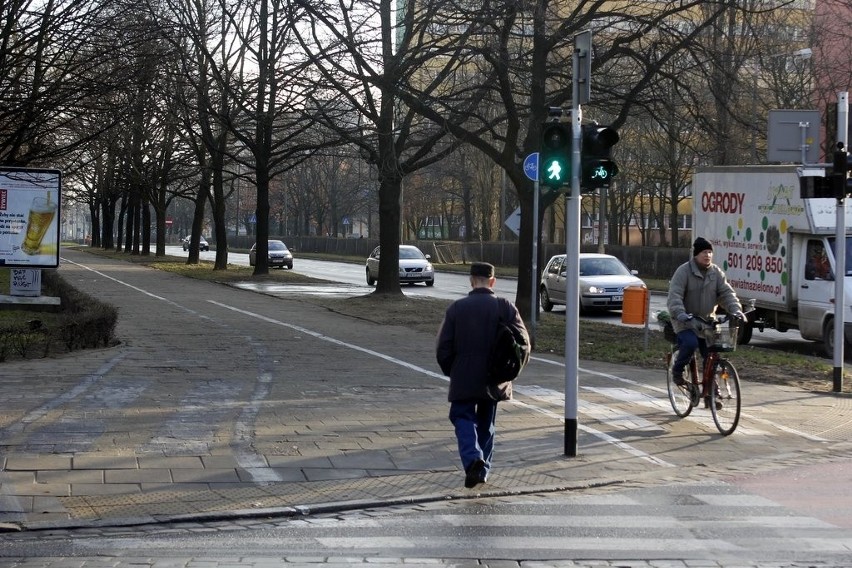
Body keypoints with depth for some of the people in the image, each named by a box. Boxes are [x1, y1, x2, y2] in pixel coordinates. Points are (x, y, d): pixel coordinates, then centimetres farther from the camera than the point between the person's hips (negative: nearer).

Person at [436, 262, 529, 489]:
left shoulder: (456, 308, -5)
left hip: (464, 379, -2)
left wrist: (451, 372, 11)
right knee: (486, 423, 17)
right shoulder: (506, 307, -3)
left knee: (463, 417, 5)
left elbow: (443, 347, -5)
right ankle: (482, 470, 22)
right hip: (495, 380, 2)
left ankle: (473, 459, -21)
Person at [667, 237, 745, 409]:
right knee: (690, 343, -32)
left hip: (706, 321, 5)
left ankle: (710, 395, 11)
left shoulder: (716, 272, 3)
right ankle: (677, 370, -4)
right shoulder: (683, 271, -12)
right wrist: (681, 315, -39)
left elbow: (727, 293, -3)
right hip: (685, 322, -5)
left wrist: (736, 310, -22)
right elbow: (674, 297, -21)